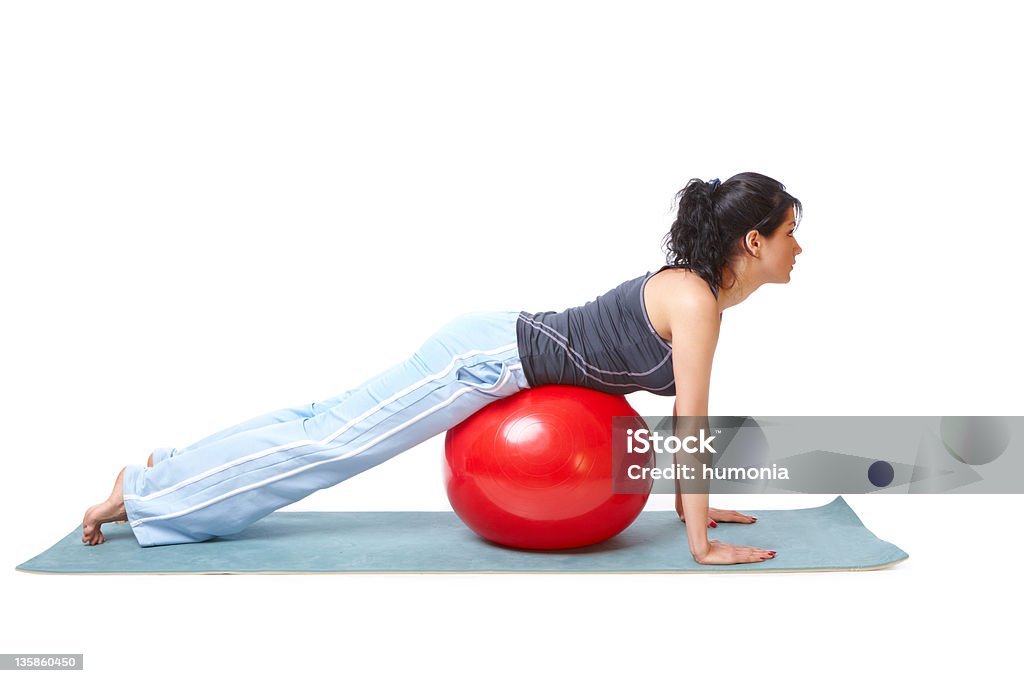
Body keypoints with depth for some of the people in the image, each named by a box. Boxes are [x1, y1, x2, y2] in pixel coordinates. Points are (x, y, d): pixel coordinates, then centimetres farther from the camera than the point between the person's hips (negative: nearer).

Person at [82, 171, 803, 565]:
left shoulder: (695, 288, 9)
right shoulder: (697, 301, -20)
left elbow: (685, 412, 18)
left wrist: (689, 502, 20)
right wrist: (704, 546, -15)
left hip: (494, 348, 8)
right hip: (486, 359, -8)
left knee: (333, 426, 13)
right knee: (333, 439, -4)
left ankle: (173, 469, 23)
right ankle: (144, 491, 5)